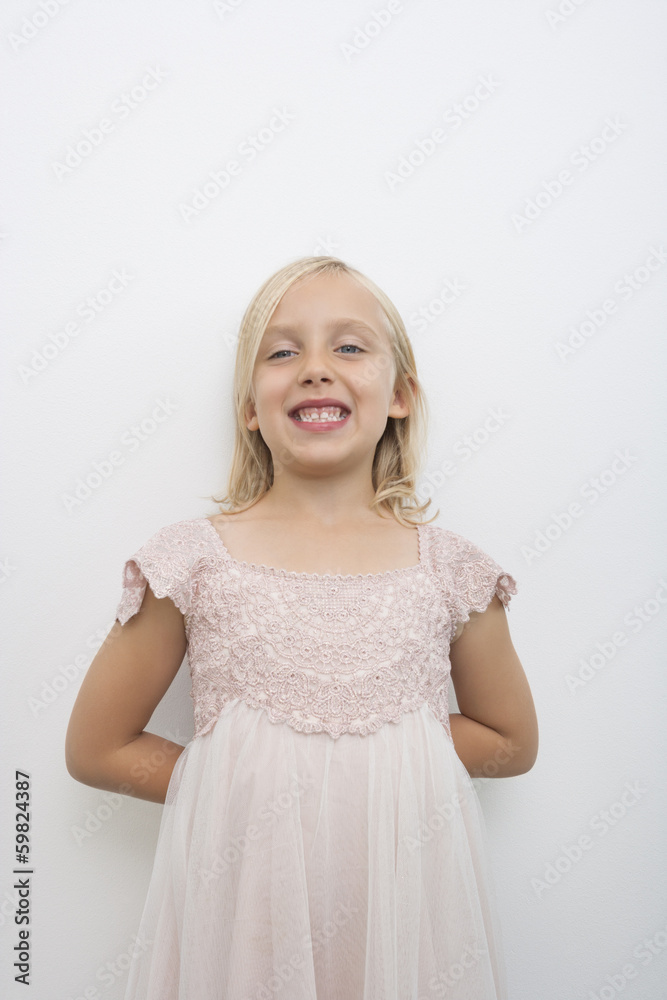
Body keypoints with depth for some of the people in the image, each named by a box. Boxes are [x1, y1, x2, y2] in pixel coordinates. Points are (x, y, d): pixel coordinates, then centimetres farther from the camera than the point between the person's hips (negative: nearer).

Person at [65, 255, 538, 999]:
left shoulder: (450, 569, -6)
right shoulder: (194, 561, -10)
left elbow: (512, 743, 5)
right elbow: (95, 749, -2)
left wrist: (378, 752, -7)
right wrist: (240, 781, -7)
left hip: (405, 905, 1)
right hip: (244, 903, 0)